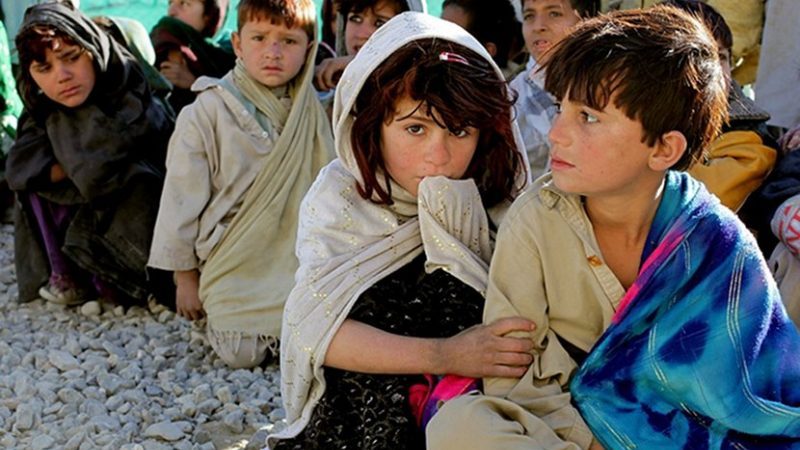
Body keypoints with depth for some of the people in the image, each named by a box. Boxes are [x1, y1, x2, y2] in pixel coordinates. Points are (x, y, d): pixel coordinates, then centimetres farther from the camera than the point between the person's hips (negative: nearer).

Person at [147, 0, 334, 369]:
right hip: (235, 265, -3)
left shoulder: (312, 112, 3)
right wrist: (185, 276, -1)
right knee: (243, 354, -12)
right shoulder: (208, 112, -9)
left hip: (299, 264, 3)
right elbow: (183, 197, -5)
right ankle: (216, 315, 18)